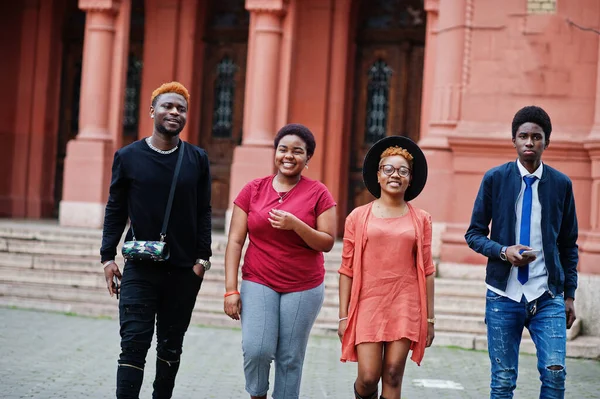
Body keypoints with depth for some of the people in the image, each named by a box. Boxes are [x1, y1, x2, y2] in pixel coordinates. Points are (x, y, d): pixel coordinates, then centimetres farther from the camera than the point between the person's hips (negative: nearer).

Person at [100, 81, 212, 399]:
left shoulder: (197, 159, 5)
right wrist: (108, 257, -2)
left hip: (184, 271, 2)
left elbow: (203, 213, 5)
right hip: (140, 268, -2)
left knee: (171, 346, 10)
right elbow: (115, 210, 4)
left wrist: (202, 257, -2)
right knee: (134, 342, -8)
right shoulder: (128, 157, 2)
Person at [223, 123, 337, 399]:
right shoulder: (253, 190, 3)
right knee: (256, 350, -13)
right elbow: (235, 241, 1)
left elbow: (327, 243, -3)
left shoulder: (318, 193, -1)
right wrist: (231, 290, -5)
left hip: (304, 288, 0)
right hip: (258, 283, 0)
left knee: (290, 358, 1)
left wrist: (296, 225, -20)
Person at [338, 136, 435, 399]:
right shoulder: (358, 217, 4)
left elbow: (426, 271, 6)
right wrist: (344, 316, 0)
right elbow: (347, 269, 4)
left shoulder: (420, 220, 6)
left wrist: (430, 318, 4)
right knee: (368, 378, -4)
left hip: (405, 307, 1)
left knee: (393, 377, -2)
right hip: (368, 305, 0)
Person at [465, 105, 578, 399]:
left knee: (555, 372, -13)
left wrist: (569, 295, 7)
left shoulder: (561, 184, 4)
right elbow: (474, 234, 5)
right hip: (504, 295, 0)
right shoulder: (495, 179, 1)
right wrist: (503, 251, -14)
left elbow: (569, 244, 11)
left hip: (548, 296, 0)